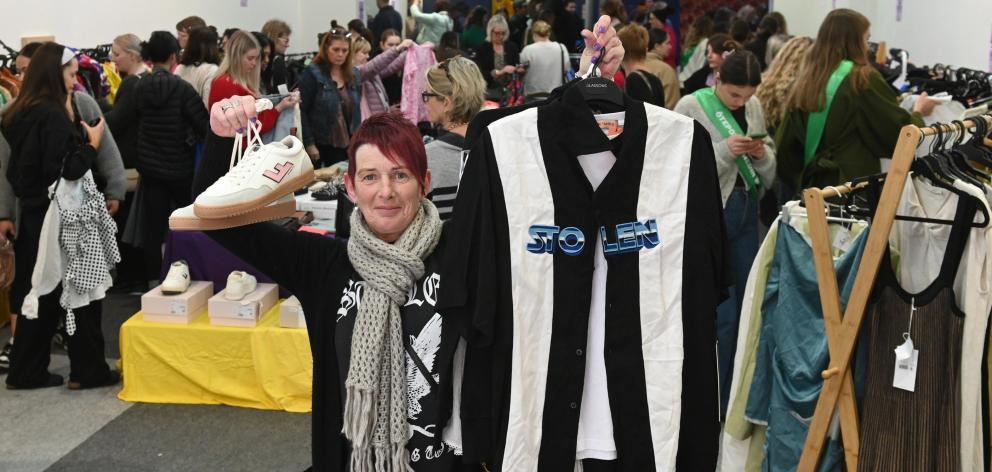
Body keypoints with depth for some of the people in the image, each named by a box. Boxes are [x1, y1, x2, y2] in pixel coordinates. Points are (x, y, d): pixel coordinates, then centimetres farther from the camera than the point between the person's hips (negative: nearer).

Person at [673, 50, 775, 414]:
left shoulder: (754, 108, 8)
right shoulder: (691, 107, -8)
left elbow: (769, 172, 13)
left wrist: (762, 155, -8)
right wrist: (724, 150, -23)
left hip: (746, 213, 6)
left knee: (748, 304, 11)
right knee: (722, 312, -4)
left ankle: (738, 395, 26)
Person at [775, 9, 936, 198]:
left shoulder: (806, 80, 6)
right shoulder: (863, 79, -9)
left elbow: (785, 147, 8)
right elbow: (900, 132, -4)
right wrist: (918, 112, 15)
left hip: (813, 186, 6)